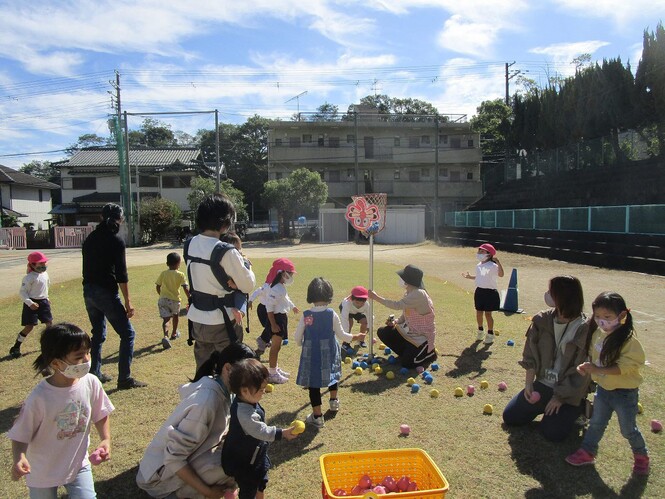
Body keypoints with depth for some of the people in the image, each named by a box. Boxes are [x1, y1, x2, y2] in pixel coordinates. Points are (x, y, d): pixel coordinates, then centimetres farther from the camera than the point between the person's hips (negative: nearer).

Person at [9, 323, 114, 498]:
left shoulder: (91, 383, -17)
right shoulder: (39, 398, -26)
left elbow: (101, 415, -2)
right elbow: (20, 435, -15)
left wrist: (105, 440, -14)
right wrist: (19, 457, -33)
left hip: (78, 463, 2)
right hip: (44, 470, -2)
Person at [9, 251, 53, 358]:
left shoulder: (45, 274, 6)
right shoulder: (29, 277, -17)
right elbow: (22, 292, -17)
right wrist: (30, 303, -26)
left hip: (43, 302, 7)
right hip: (32, 303, -7)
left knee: (49, 322, 12)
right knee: (29, 326, -8)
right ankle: (16, 347, 5)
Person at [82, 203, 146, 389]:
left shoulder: (90, 239, 10)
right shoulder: (116, 241, -11)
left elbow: (86, 268, 15)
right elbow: (121, 274, -14)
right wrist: (127, 301, -11)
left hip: (89, 292, 8)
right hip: (106, 293, -8)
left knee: (98, 334, 21)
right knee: (127, 333, 0)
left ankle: (94, 374, 28)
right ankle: (124, 379, 0)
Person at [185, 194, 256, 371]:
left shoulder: (190, 245, -1)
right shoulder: (226, 252, -22)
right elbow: (248, 285, -14)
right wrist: (244, 264, 3)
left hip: (197, 319, 7)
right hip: (221, 322, -6)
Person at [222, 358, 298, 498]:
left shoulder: (245, 400, -9)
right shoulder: (245, 413, -39)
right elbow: (261, 431, -36)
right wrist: (283, 433, -37)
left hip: (255, 454, 9)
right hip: (243, 461, -9)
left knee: (261, 482, 27)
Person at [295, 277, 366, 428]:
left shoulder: (306, 315, -9)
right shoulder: (331, 314, -11)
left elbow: (297, 338, -4)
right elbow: (341, 335, -3)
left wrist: (305, 345, 18)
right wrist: (356, 337, 14)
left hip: (310, 355, -1)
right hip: (329, 354, 1)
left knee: (313, 383, 7)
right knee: (332, 374, 28)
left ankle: (317, 416, 9)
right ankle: (334, 401, 47)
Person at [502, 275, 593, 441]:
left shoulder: (584, 329, -20)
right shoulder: (542, 320, -5)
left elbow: (581, 371, -17)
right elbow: (531, 356, -1)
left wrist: (560, 397, -14)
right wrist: (529, 384, -8)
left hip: (569, 391, -5)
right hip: (543, 384, 5)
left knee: (552, 432, -14)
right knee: (510, 417, 2)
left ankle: (577, 409, 14)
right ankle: (546, 405, 22)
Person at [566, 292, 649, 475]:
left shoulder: (628, 340, -24)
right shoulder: (597, 334, -3)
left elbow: (625, 366, -30)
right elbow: (593, 356, 10)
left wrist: (598, 369, -34)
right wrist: (587, 367, -10)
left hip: (624, 393, -6)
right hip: (603, 389, 6)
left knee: (628, 429, 12)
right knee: (596, 423, 17)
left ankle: (641, 455, 37)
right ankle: (587, 452, 30)